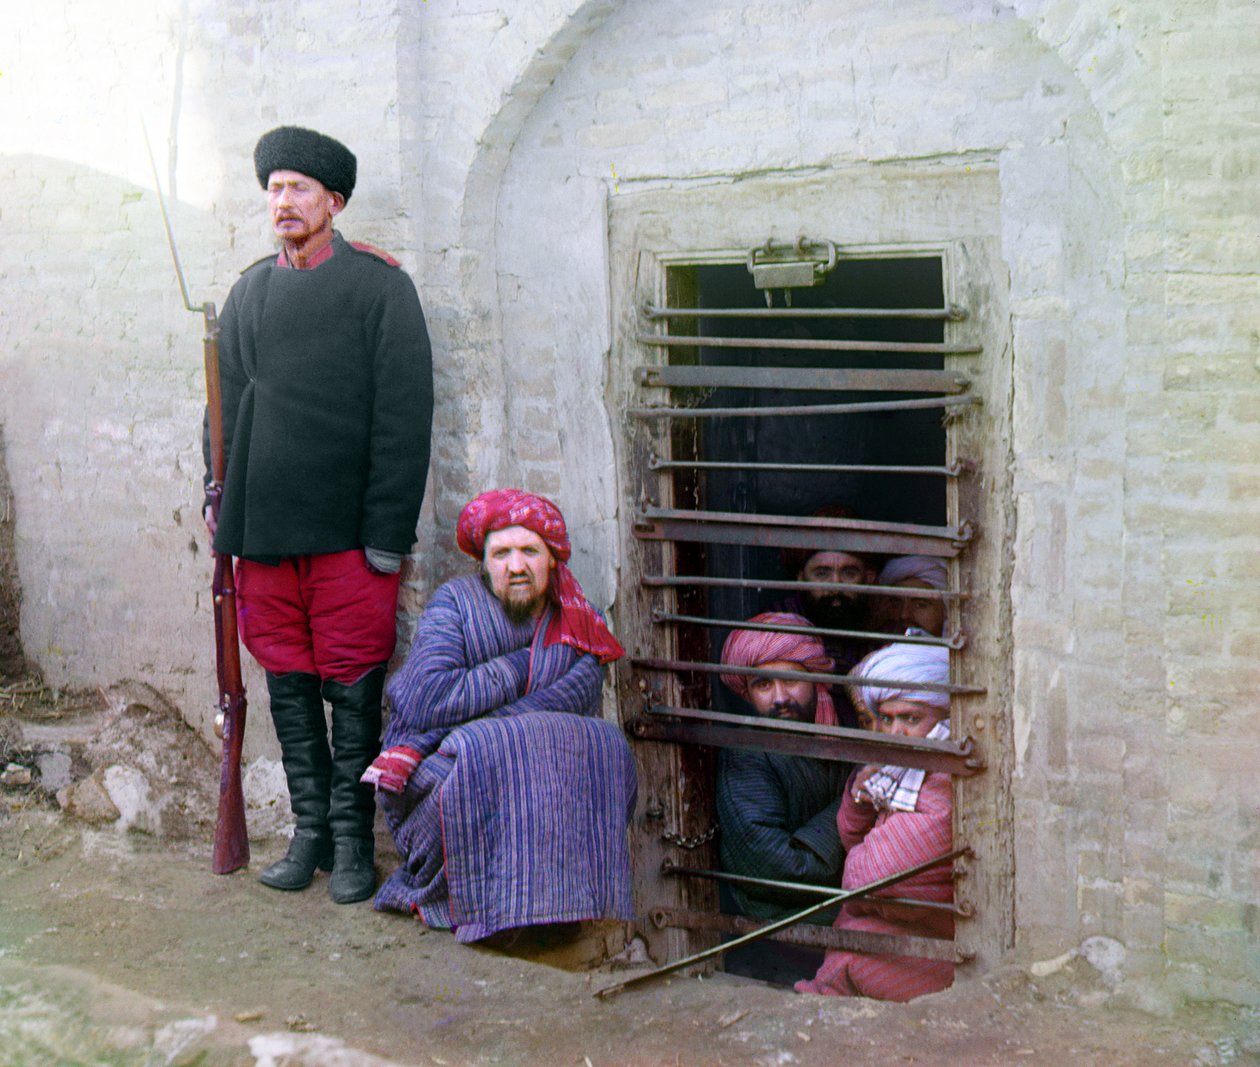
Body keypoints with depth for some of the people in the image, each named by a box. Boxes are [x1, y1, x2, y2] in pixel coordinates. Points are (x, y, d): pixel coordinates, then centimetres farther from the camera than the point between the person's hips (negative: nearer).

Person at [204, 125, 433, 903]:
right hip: (264, 529, 5)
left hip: (347, 532, -5)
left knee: (352, 689, 1)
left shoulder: (380, 286, -3)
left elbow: (405, 415, -7)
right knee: (288, 684, 10)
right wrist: (222, 500, 10)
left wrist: (388, 532, -12)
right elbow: (223, 404, 19)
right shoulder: (249, 293, 13)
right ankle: (310, 832, 21)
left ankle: (354, 840, 13)